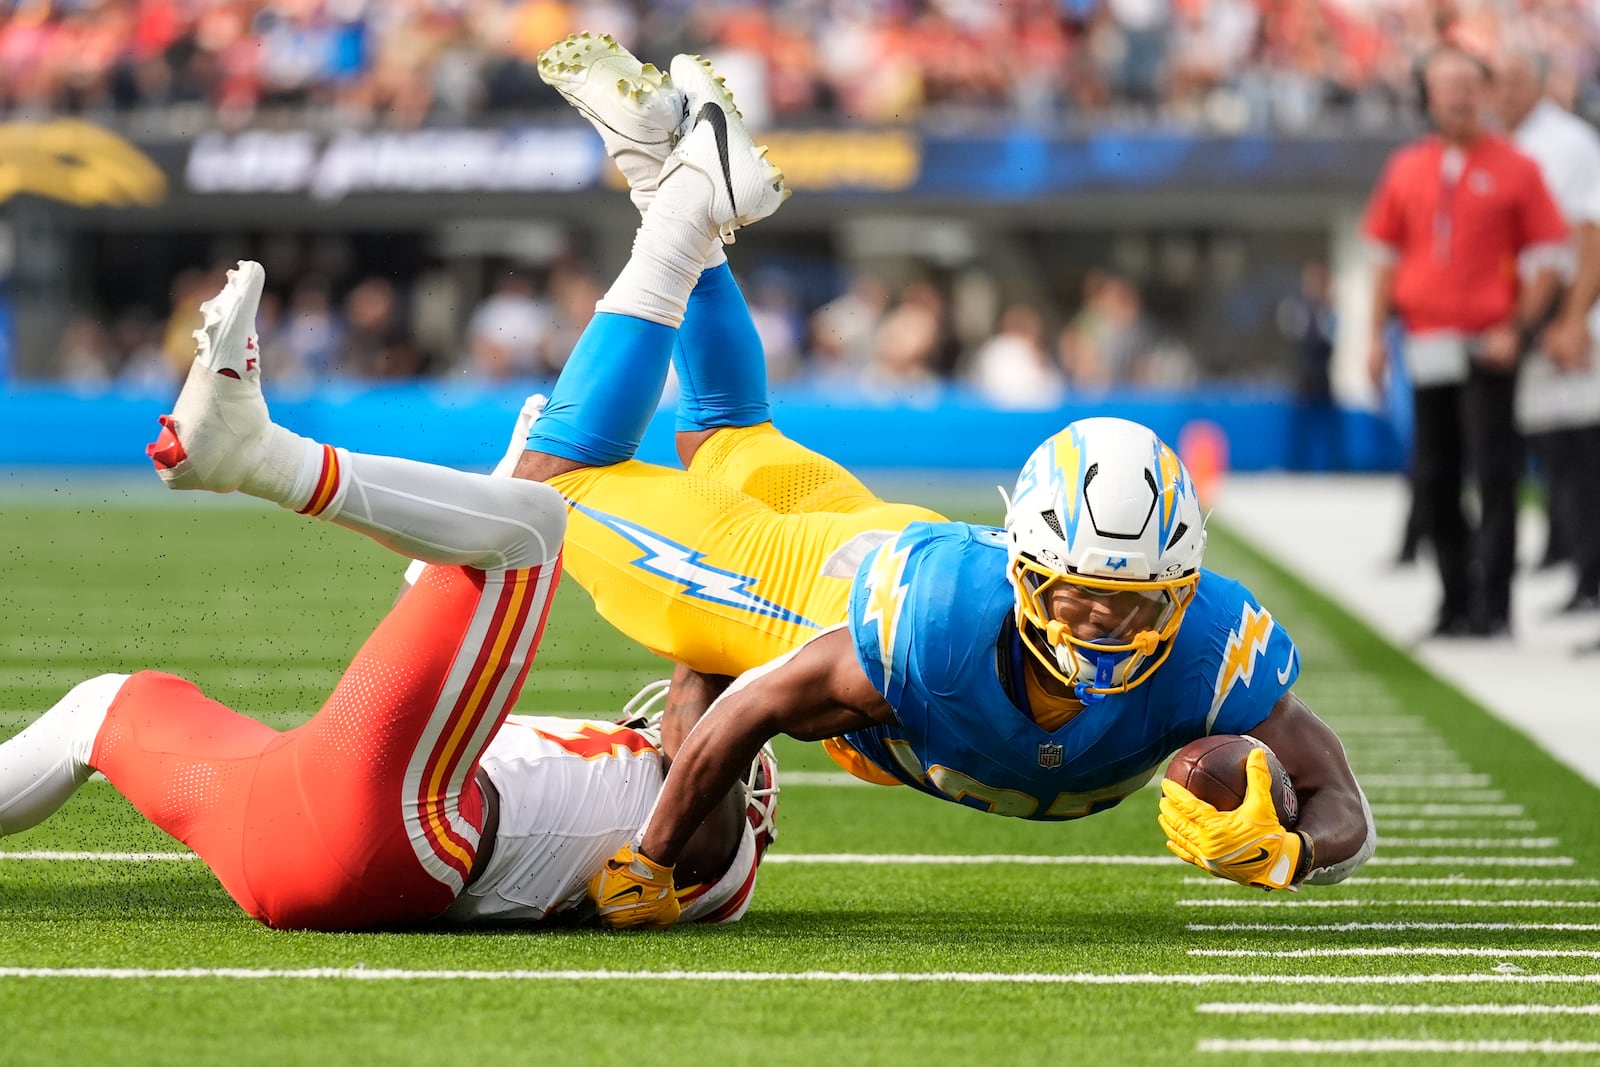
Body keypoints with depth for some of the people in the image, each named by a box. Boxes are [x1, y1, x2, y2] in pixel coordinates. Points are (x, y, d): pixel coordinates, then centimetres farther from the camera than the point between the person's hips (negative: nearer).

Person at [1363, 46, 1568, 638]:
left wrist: (1518, 329, -11)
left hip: (1489, 348, -4)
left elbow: (1546, 260, -1)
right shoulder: (1404, 170, 10)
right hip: (1427, 344, 4)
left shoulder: (1514, 168, -1)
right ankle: (1456, 603, 16)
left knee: (1495, 476, -9)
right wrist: (1376, 334, 11)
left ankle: (1493, 606, -6)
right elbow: (1387, 258, 17)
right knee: (1432, 479, 6)